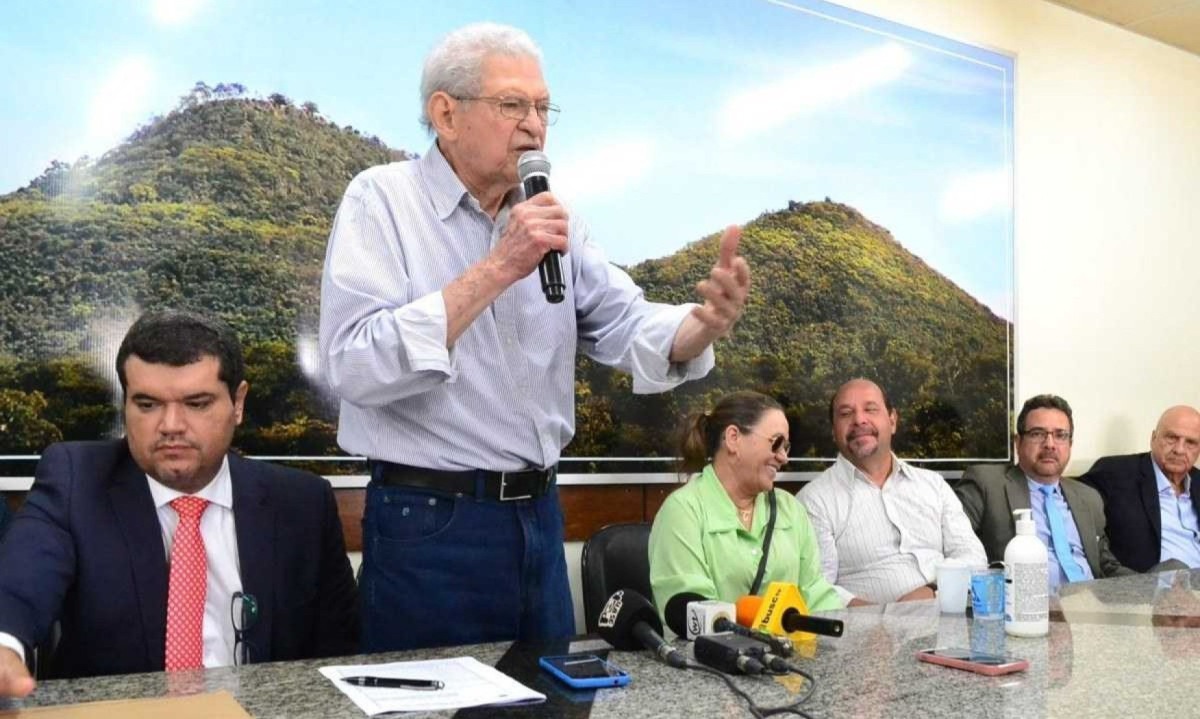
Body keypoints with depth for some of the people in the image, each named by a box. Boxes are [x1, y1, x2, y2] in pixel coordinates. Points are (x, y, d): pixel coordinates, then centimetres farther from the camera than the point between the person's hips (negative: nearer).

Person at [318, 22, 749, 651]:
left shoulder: (552, 219, 8)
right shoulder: (381, 199, -9)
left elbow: (630, 330, 0)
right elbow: (354, 366, -21)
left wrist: (706, 322, -22)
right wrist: (496, 270, -24)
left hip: (539, 514, 6)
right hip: (429, 522, -5)